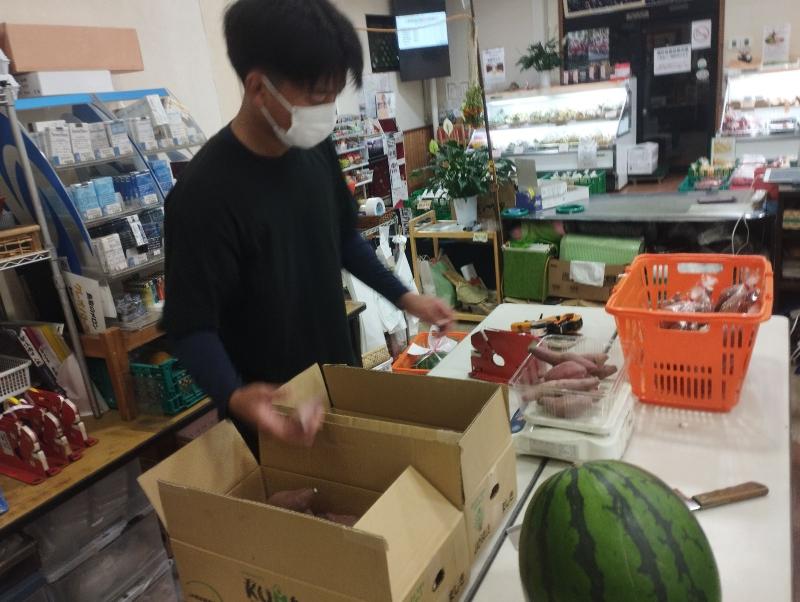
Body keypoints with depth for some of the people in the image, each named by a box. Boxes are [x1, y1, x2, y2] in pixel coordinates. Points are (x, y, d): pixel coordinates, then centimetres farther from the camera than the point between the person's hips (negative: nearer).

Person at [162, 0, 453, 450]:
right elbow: (191, 326, -22)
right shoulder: (205, 194, -26)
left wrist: (404, 297, 5)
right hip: (273, 410, -6)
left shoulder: (318, 150, -6)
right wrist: (235, 397, -40)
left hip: (340, 379, 7)